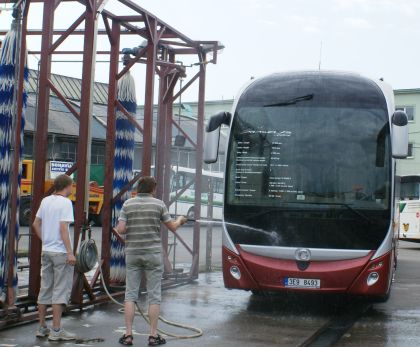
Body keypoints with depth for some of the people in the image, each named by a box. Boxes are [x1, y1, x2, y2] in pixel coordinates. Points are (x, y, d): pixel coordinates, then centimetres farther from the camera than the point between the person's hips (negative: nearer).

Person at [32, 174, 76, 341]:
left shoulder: (46, 201, 9)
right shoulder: (65, 202, -13)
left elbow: (36, 224, 15)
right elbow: (63, 228, -19)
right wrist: (70, 252, -18)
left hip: (46, 251, 7)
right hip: (60, 252, -7)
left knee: (45, 290, 13)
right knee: (61, 291, -2)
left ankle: (42, 327, 20)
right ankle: (56, 330, -2)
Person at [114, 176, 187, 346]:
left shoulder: (127, 204, 1)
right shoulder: (159, 204, -2)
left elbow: (120, 229, -6)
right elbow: (173, 227, 4)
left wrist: (116, 230, 17)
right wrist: (180, 220, 25)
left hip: (132, 254, 2)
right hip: (153, 253, -2)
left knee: (130, 294, 6)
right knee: (154, 295, 4)